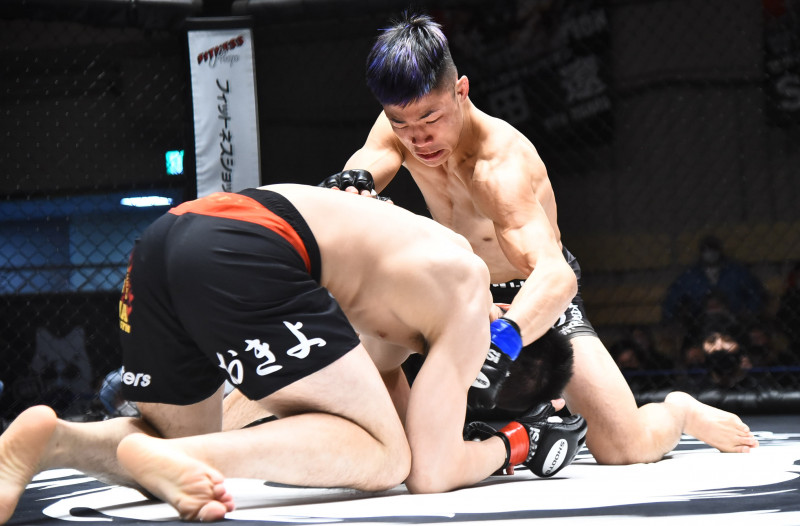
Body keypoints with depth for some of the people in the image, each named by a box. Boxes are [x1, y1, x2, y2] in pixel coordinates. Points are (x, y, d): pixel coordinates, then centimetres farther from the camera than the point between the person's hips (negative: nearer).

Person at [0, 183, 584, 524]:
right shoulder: (468, 311, 4)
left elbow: (383, 373, 41)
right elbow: (429, 471, 1)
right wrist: (512, 446, 17)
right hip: (243, 255, -9)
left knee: (178, 450, 26)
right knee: (382, 456, -3)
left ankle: (48, 439, -5)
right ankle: (169, 456, -25)